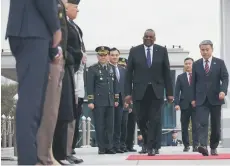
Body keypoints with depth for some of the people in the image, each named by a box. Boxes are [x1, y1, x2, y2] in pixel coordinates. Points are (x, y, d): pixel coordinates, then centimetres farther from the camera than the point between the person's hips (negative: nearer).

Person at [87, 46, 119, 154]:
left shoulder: (112, 68, 14)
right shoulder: (92, 69, 0)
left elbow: (115, 84, 16)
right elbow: (90, 86, -4)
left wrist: (116, 99, 11)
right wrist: (90, 101, -10)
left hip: (110, 102, 4)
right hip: (98, 102, -4)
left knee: (110, 125, 3)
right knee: (100, 126, -1)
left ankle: (109, 147, 8)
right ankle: (101, 148, 4)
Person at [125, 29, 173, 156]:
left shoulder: (162, 51, 5)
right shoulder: (134, 51, 4)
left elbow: (166, 73, 5)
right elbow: (129, 73, 3)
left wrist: (169, 92, 1)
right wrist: (128, 92, -4)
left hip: (156, 91, 0)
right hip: (139, 91, 0)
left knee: (155, 120, -5)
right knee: (141, 120, 3)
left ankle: (151, 146, 2)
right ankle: (146, 142, 27)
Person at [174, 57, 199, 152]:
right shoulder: (180, 77, 12)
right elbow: (177, 92, 5)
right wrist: (176, 103, -7)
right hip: (184, 105, 2)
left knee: (195, 126, -8)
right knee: (184, 127, 4)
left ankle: (195, 145, -7)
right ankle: (186, 145, 11)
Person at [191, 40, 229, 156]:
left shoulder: (219, 63, 5)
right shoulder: (196, 64, 8)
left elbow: (225, 78, -1)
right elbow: (193, 82, 10)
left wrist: (223, 91, -19)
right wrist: (193, 98, 6)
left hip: (215, 98, 0)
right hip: (201, 99, 0)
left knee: (215, 125, 5)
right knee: (202, 123, -16)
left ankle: (213, 147, 17)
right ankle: (203, 146, -28)